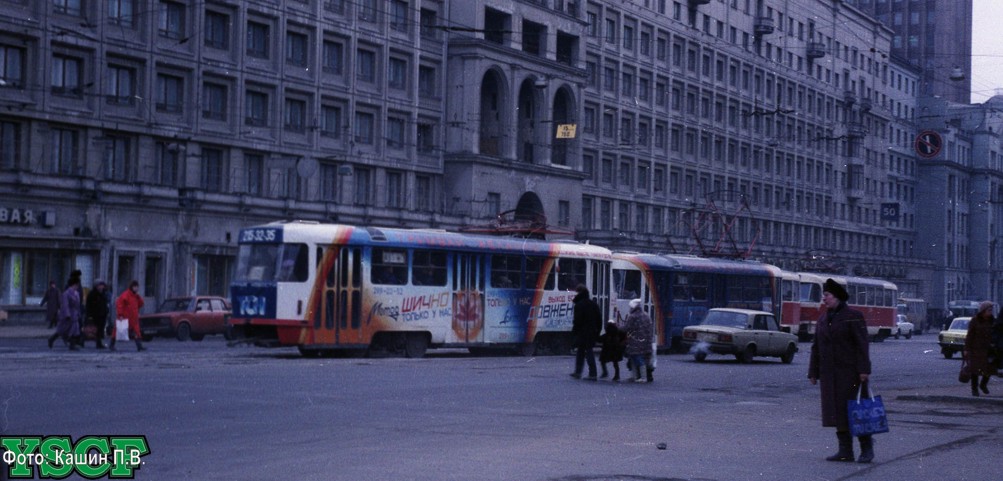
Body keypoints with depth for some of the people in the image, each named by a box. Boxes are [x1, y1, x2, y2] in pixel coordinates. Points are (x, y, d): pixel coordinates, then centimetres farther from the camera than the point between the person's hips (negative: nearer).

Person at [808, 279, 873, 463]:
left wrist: (864, 370, -17)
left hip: (850, 372, -6)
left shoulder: (853, 316, -5)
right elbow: (816, 348, 14)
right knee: (837, 411, 4)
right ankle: (845, 451, 7)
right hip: (829, 373, 6)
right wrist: (813, 372, 11)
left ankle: (867, 449, 5)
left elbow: (862, 344, -10)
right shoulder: (823, 319, 13)